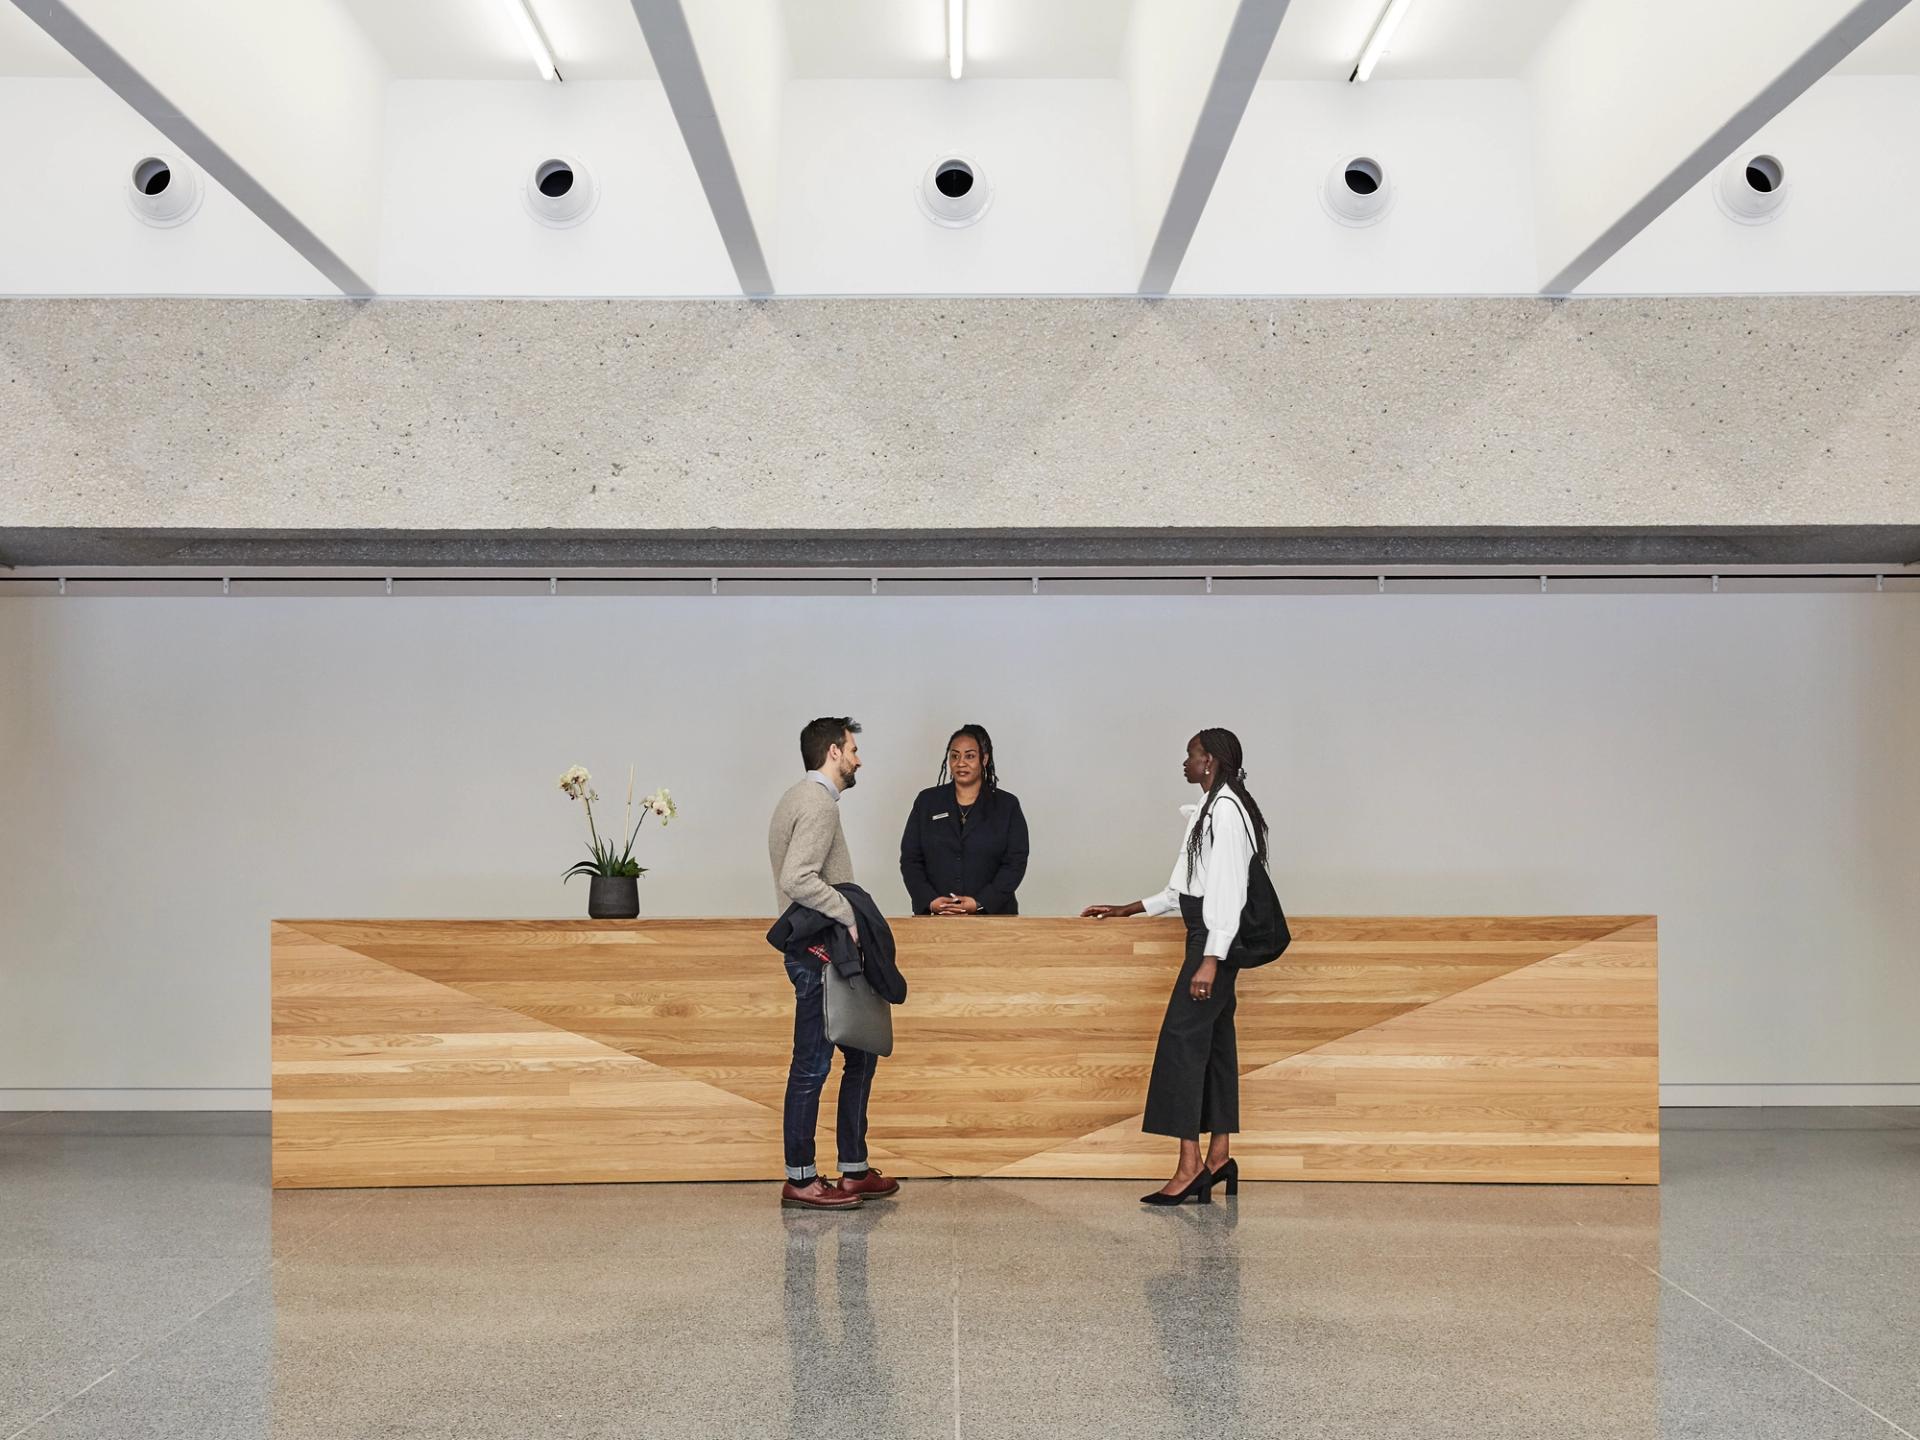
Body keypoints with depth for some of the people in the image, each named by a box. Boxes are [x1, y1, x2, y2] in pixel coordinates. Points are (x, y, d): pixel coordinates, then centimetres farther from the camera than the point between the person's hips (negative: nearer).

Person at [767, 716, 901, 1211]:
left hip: (822, 951, 11)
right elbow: (798, 879, -26)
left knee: (860, 1054, 14)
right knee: (813, 1064, -4)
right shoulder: (818, 804, -14)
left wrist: (847, 915, 13)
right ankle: (800, 1180, 3)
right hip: (819, 952, -11)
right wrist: (849, 914, -20)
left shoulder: (801, 799, 18)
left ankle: (854, 1170, 19)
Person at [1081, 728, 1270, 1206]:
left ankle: (1190, 1163, -13)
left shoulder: (1225, 809, -13)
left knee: (1183, 1037, -12)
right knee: (1213, 1040, 10)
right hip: (1209, 936, 10)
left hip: (1216, 937, -10)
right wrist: (1124, 911, 25)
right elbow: (1182, 891, 23)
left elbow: (1228, 889, -20)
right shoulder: (1210, 809, 18)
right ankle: (1218, 1156, 13)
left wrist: (1210, 960, -25)